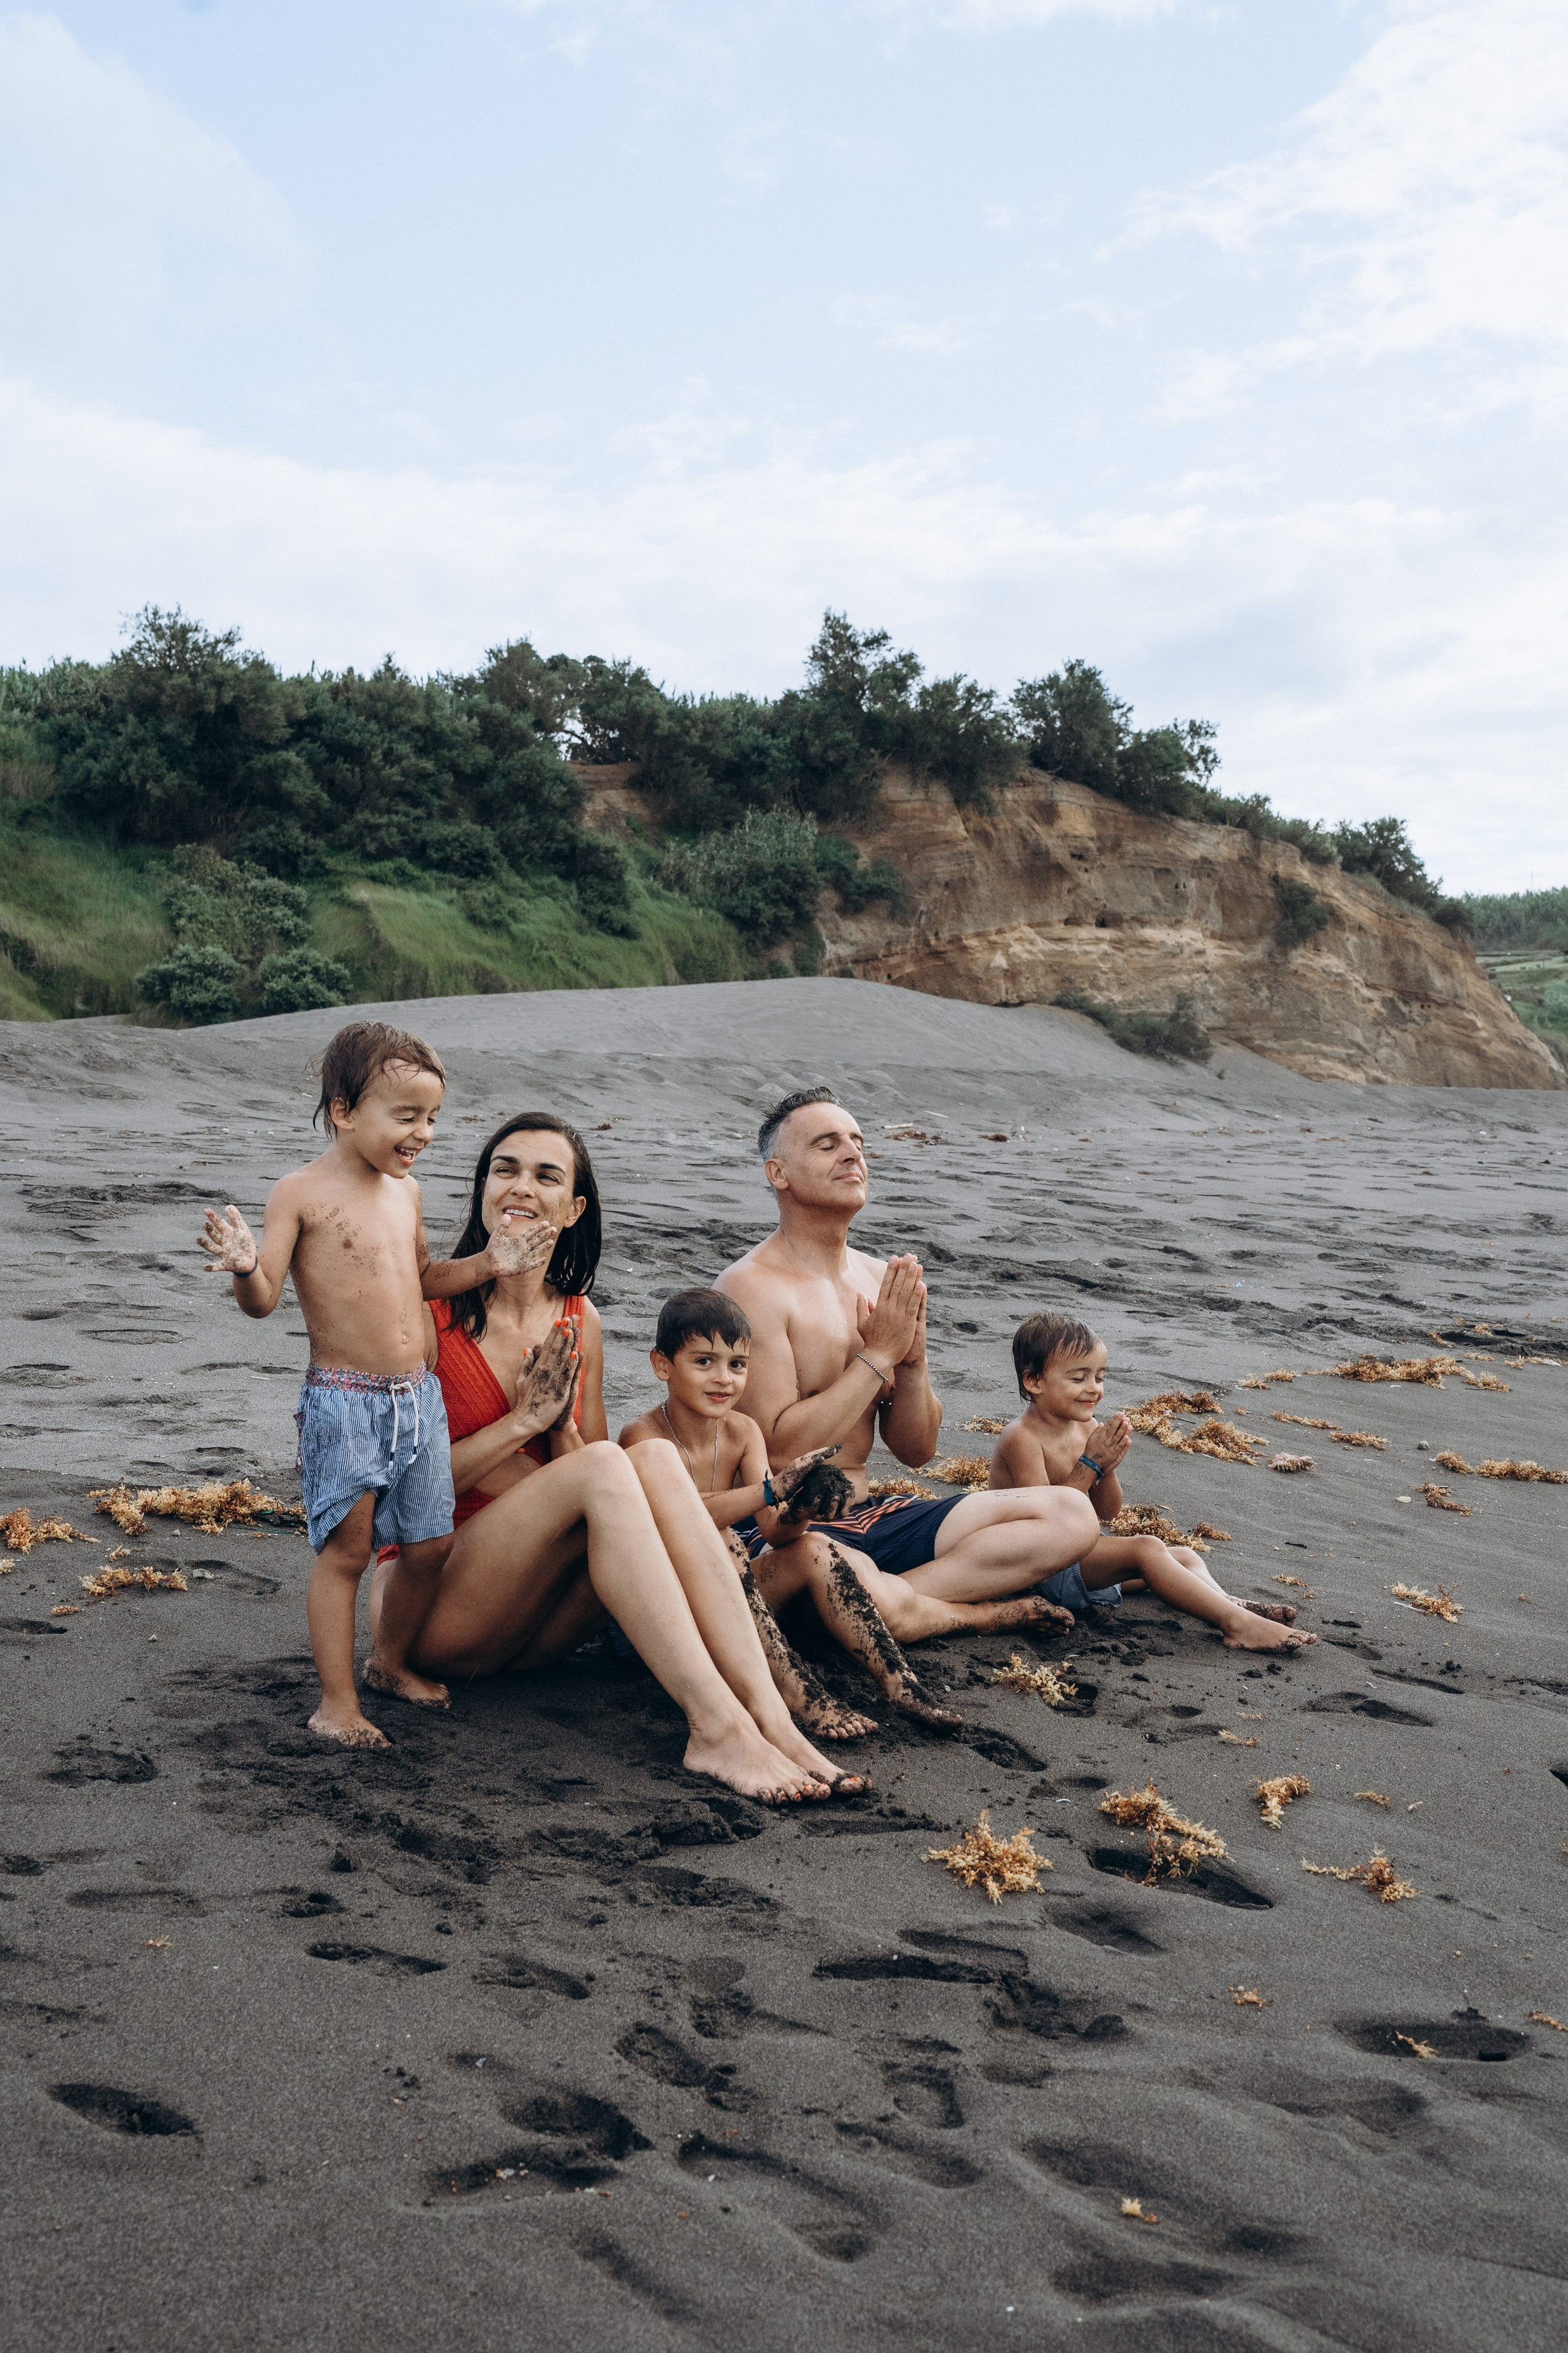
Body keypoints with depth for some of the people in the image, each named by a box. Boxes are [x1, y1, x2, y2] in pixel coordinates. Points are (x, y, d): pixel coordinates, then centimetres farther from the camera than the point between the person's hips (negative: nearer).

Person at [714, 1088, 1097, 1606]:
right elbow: (776, 1452, -18)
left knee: (1071, 1515, -6)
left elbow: (917, 1451, 13)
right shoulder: (752, 1287, -10)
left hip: (871, 1518, 7)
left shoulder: (881, 1281, 10)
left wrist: (913, 1361, -7)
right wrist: (877, 1355, -14)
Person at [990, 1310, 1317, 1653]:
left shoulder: (1086, 1428, 8)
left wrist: (1107, 1469, -12)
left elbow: (1106, 1512, 9)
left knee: (1185, 1555, 8)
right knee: (1146, 1548, -28)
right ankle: (1237, 1625, -34)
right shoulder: (1023, 1438, -17)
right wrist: (1089, 1464, -22)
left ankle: (1227, 1602, -21)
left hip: (1081, 1552, 10)